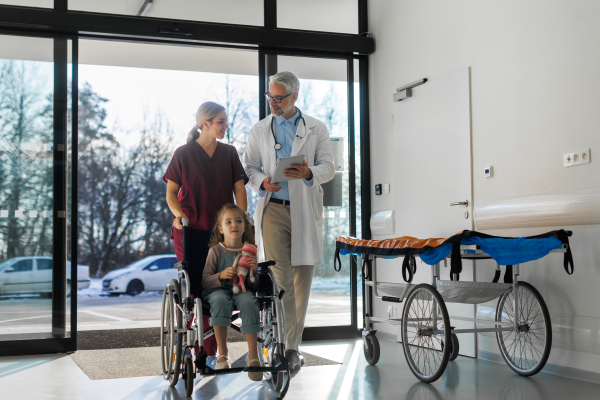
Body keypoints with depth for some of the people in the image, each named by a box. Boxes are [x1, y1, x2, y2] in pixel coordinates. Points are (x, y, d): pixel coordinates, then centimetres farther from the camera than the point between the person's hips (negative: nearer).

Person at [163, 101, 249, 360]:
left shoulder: (229, 153, 11)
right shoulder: (183, 154, 2)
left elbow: (239, 189, 7)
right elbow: (171, 191, 4)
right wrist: (178, 212, -15)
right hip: (189, 230, -2)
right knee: (190, 286, -5)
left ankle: (210, 350, 7)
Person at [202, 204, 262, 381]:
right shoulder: (216, 250, 1)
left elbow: (255, 286, 9)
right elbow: (204, 281, -2)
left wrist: (255, 271, -12)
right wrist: (221, 276, -20)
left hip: (242, 290, 1)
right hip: (218, 290, -1)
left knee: (249, 302, -34)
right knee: (221, 300, -38)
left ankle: (253, 355, -25)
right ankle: (222, 353, -25)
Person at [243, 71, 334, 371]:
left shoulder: (317, 129, 9)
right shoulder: (259, 131, 13)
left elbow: (328, 167, 3)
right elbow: (249, 166, 11)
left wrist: (309, 173, -19)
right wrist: (262, 182, -11)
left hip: (306, 211, 1)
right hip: (274, 208, -1)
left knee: (302, 278, 4)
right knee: (279, 277, -12)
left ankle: (291, 345, 17)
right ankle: (288, 344, -8)